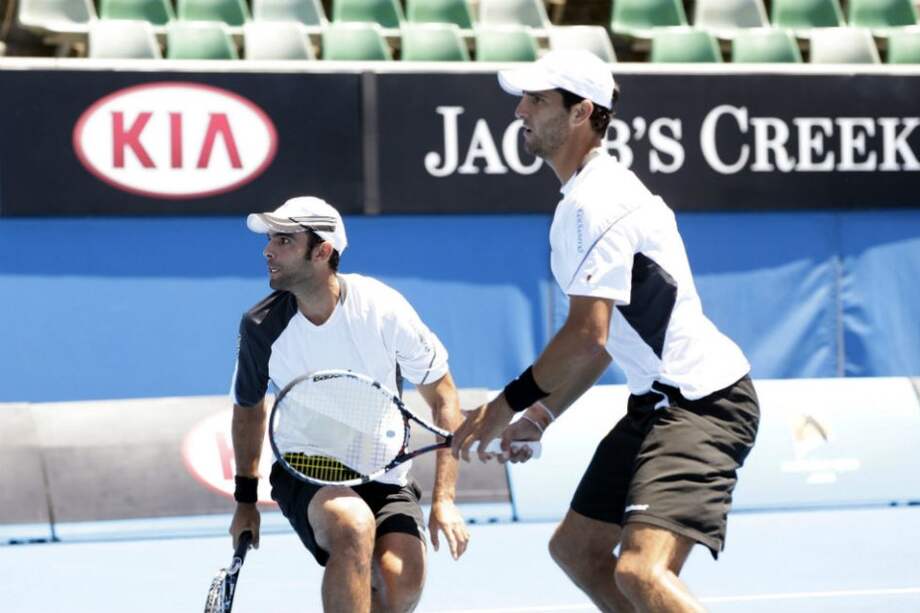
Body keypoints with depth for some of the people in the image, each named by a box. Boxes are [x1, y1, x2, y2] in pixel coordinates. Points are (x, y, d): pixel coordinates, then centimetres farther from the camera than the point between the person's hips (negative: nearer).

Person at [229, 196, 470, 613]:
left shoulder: (383, 308, -15)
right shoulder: (260, 326, -10)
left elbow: (442, 397, -7)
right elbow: (249, 407, 11)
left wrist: (444, 500, -13)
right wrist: (246, 500, 13)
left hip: (385, 480, 1)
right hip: (304, 476, -1)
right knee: (353, 524, -36)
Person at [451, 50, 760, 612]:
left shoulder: (595, 203, -18)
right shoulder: (588, 197, 16)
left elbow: (586, 335, -24)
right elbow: (601, 342, 23)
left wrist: (508, 404, -13)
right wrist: (542, 415, 21)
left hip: (702, 406, -11)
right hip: (658, 402, 11)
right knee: (576, 548, 18)